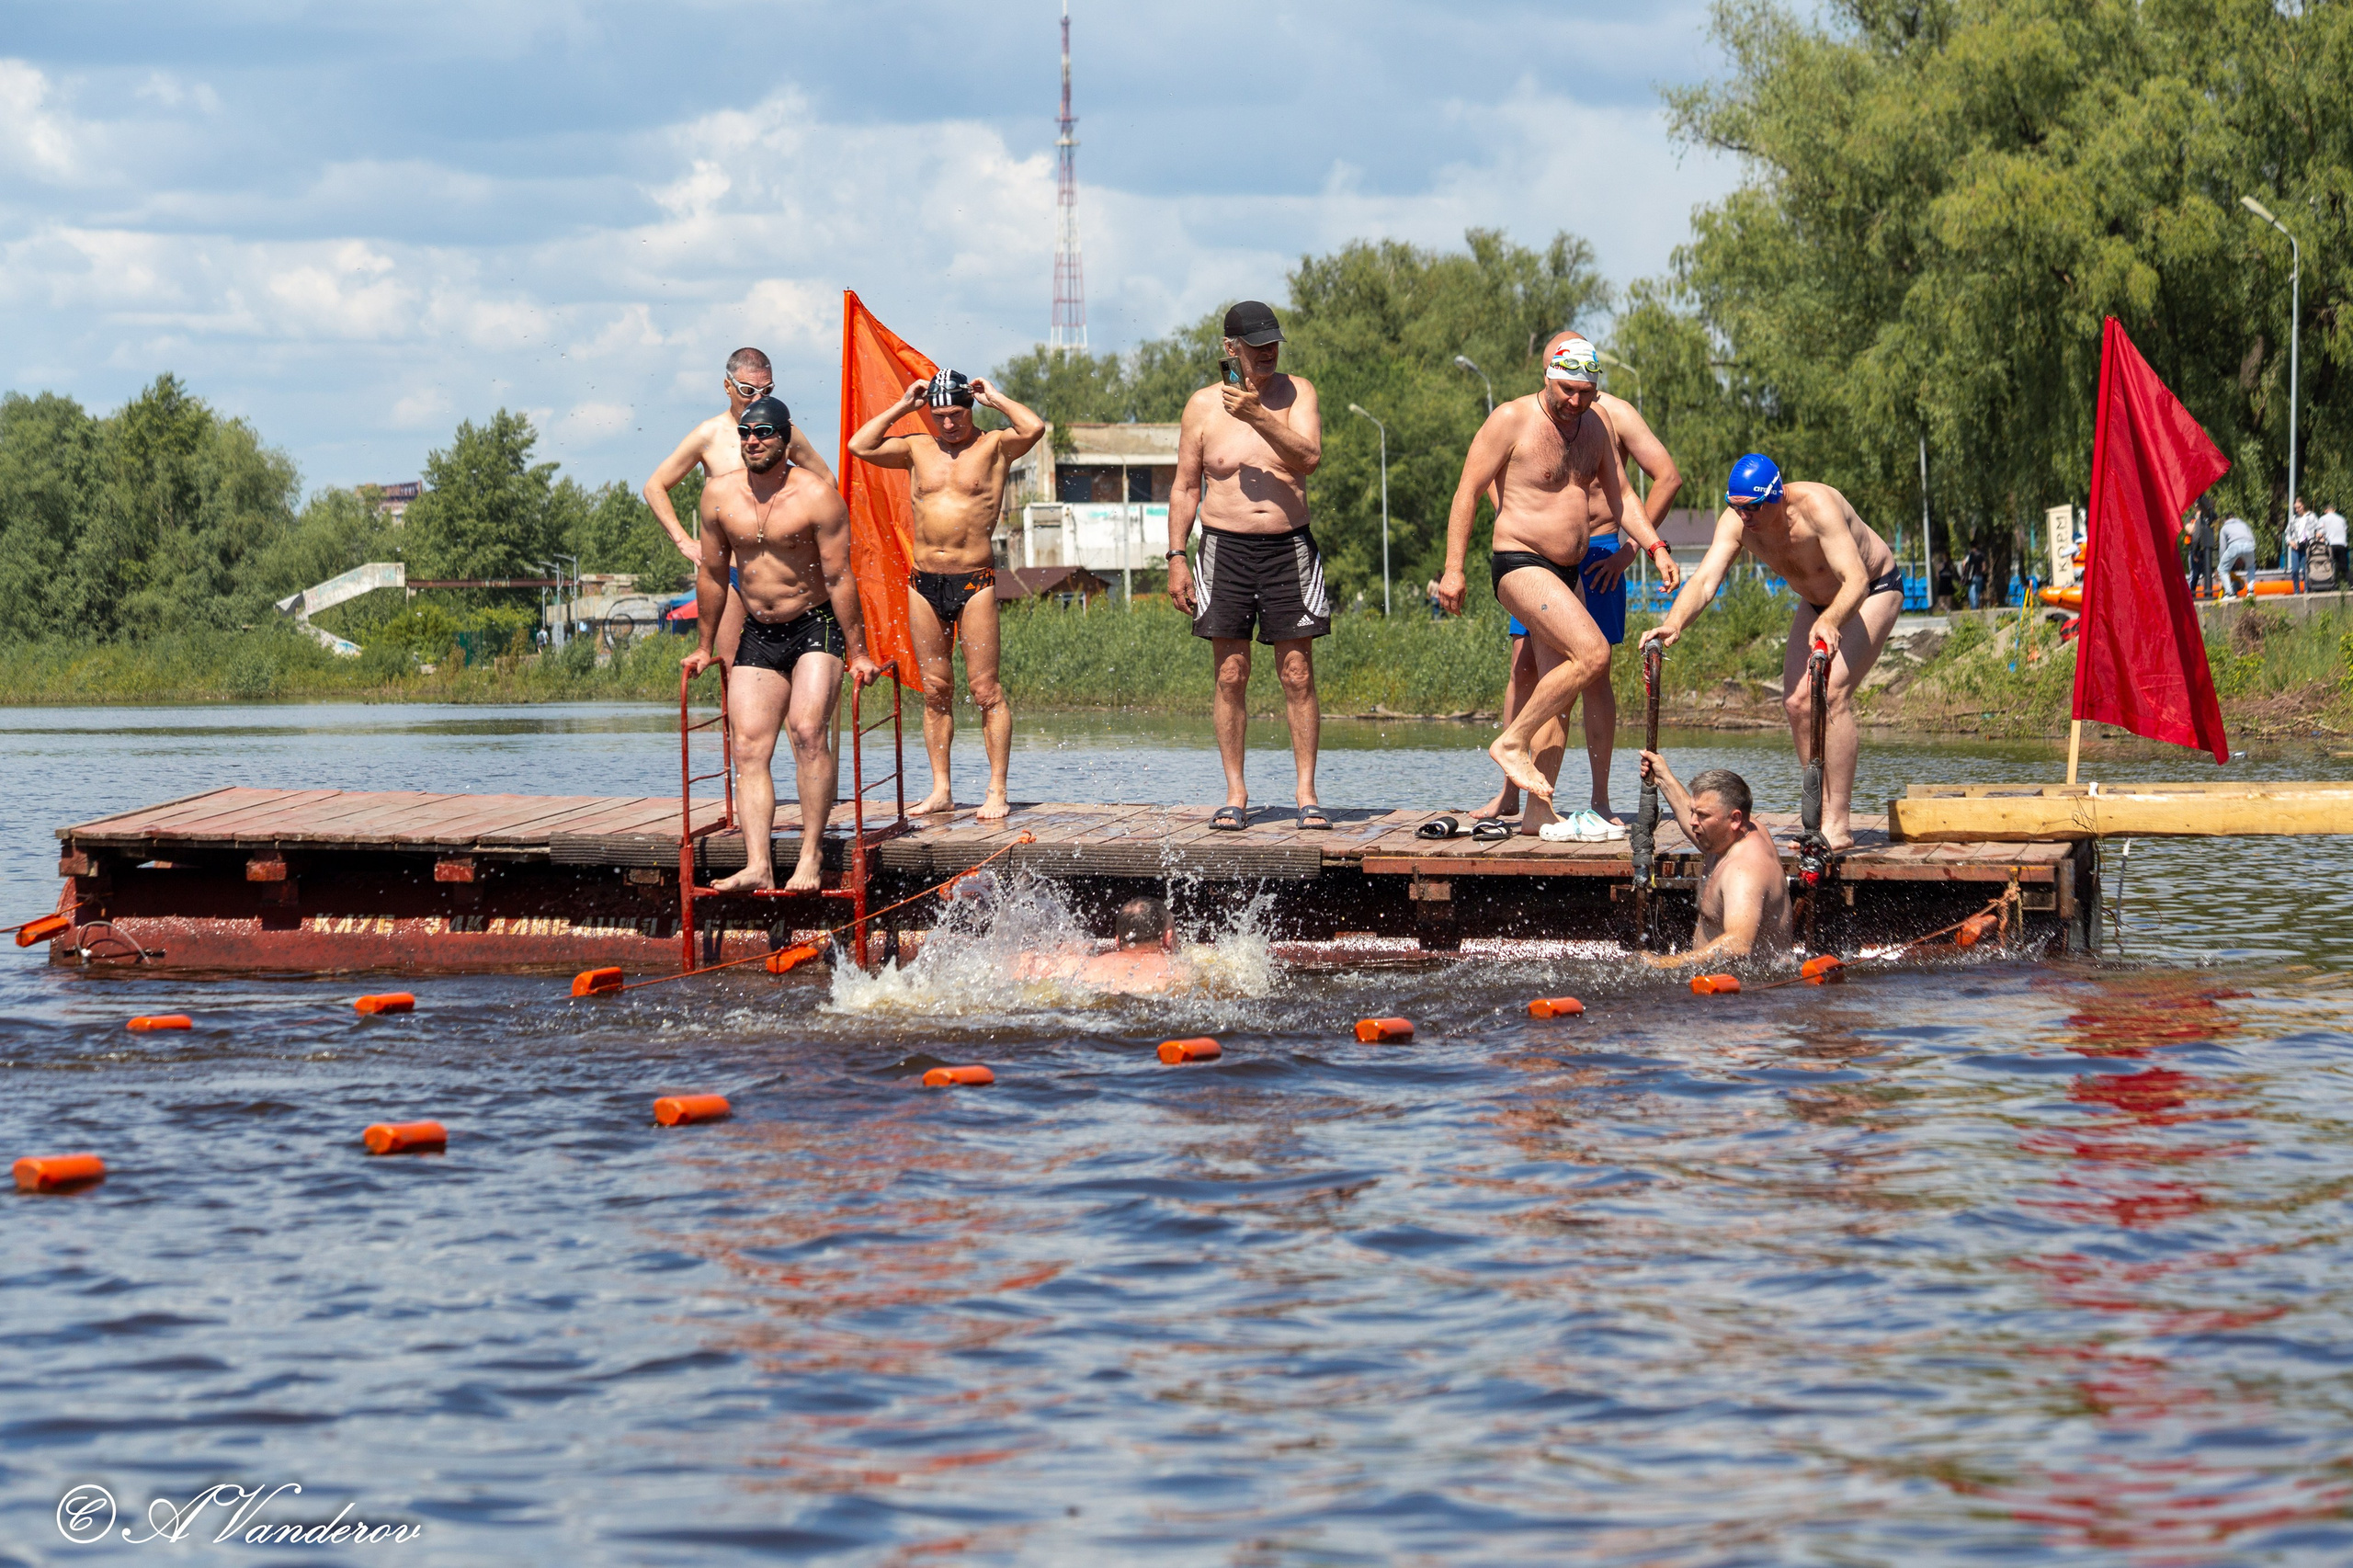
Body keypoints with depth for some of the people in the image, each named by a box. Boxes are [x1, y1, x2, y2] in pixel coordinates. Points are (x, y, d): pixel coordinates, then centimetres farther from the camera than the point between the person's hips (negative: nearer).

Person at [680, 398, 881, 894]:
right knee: (749, 747, -7)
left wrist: (857, 654, -10)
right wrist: (705, 647, 16)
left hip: (815, 628, -5)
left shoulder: (816, 496, -12)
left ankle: (812, 855, -17)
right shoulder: (719, 494, 1)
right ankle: (757, 866, -13)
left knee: (808, 731, -22)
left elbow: (838, 578, -11)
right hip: (757, 635, 5)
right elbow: (713, 574, 12)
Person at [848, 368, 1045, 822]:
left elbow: (1034, 428, -17)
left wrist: (995, 399, -5)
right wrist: (901, 408, 5)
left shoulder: (993, 446, 1)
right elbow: (860, 445, 5)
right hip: (924, 582, 4)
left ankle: (997, 792, -3)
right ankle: (940, 790, 13)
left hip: (974, 582, -4)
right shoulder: (918, 448, 11)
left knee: (985, 689, -5)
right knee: (935, 690, 8)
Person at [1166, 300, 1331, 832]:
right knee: (1230, 676, -1)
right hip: (1225, 549, 0)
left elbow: (1309, 457, -11)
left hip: (1288, 548, 0)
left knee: (1297, 676, -2)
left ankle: (1306, 792, 2)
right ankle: (1235, 794, 5)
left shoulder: (1296, 392, 5)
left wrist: (1257, 415, -21)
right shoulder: (1203, 405, 5)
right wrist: (1176, 558, 2)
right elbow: (1184, 487, 9)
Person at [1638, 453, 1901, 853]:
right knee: (1797, 700, -3)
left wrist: (1830, 622, -66)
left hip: (1874, 591, -7)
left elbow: (1855, 580, -47)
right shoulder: (1736, 522, -21)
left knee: (1832, 693, -23)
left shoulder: (1816, 506, -39)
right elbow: (1704, 580, -30)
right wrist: (1674, 623, -50)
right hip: (1818, 601, 7)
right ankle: (1823, 816, 9)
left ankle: (1839, 824, -23)